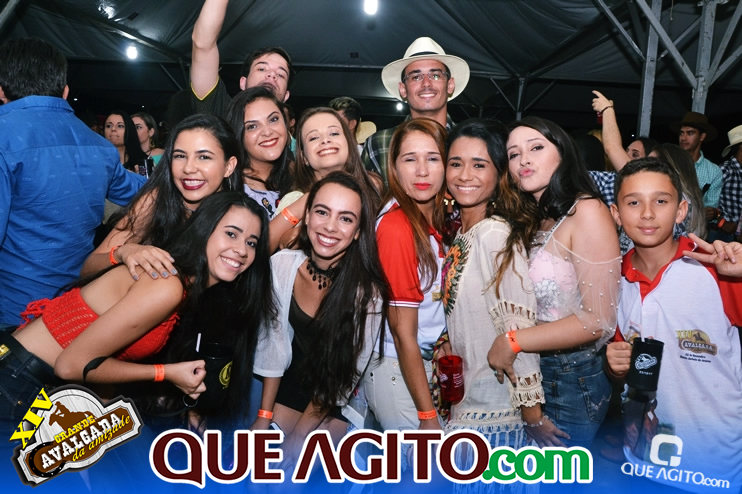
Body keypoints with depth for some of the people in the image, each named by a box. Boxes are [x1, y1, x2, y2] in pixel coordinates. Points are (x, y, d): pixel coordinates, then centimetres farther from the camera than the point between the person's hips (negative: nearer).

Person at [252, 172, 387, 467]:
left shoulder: (367, 291, -27)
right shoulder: (281, 265, -17)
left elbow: (345, 375, -17)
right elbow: (273, 343, -6)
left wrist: (298, 436, -13)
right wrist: (264, 416, -4)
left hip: (339, 400, -3)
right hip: (294, 381, 4)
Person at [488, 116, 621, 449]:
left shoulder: (587, 211, -16)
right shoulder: (532, 220, 7)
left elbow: (598, 320, -20)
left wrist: (512, 342, -18)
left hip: (574, 380, -6)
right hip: (529, 373, 7)